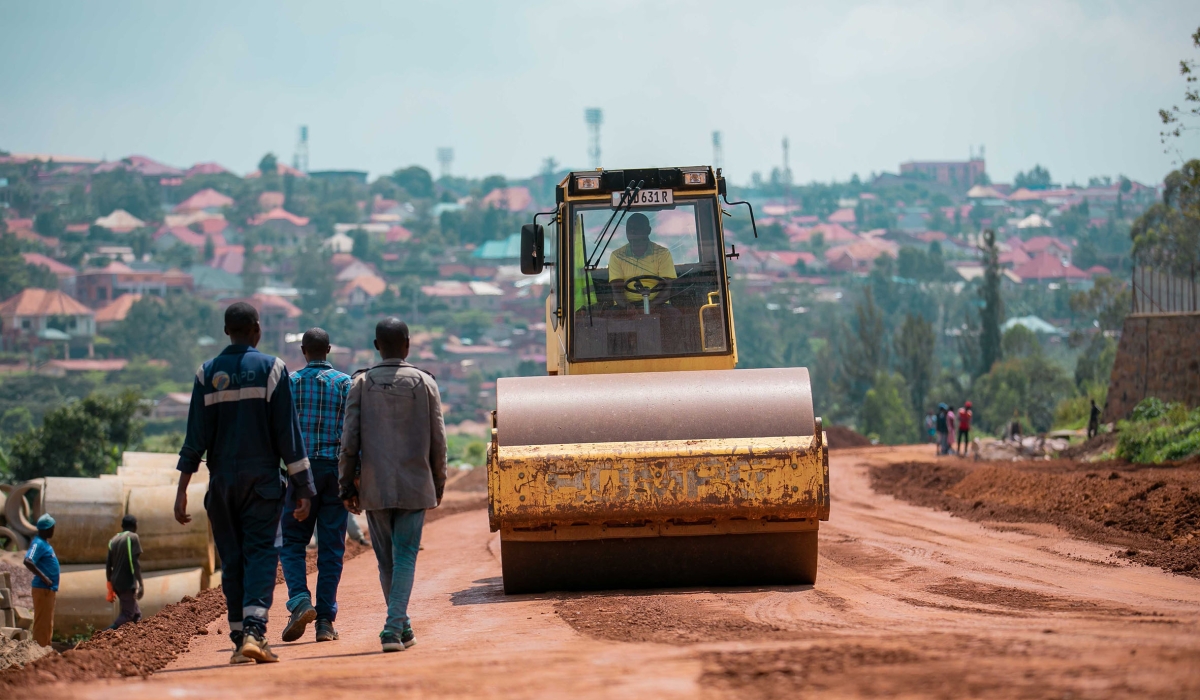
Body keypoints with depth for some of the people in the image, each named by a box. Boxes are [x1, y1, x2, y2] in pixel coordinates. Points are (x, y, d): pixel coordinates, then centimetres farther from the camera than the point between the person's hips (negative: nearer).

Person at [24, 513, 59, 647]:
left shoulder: (45, 543, 15)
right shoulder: (38, 544, -15)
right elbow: (28, 561, -29)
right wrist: (43, 577, -26)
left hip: (49, 589, 10)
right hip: (42, 589, -10)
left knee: (48, 624, 14)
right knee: (42, 622, -7)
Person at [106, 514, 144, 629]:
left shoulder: (113, 540, 13)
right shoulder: (133, 537, -6)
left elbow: (108, 565, 13)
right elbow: (135, 562, -16)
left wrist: (110, 587, 20)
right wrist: (141, 584, -16)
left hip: (116, 583, 7)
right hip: (127, 583, -7)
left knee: (136, 613, 15)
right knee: (127, 615, -6)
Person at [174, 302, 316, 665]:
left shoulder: (207, 373, 5)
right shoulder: (271, 368, -2)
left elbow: (196, 436, 1)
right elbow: (287, 432, -4)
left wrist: (182, 489, 1)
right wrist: (303, 486, -1)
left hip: (222, 482, 2)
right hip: (262, 479, -2)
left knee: (231, 559, 8)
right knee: (261, 553, -4)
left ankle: (239, 639, 8)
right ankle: (254, 631, -21)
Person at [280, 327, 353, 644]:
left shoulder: (291, 383, 1)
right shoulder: (346, 383, 3)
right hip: (336, 468, 1)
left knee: (292, 542, 8)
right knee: (331, 547, 5)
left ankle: (300, 601, -15)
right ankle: (325, 620, 3)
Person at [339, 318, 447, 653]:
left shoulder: (362, 383, 0)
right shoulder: (425, 383, 0)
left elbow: (349, 440, -3)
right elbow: (437, 441, 1)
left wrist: (347, 486, 4)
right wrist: (438, 485, 13)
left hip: (374, 487, 1)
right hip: (414, 487, -1)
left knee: (386, 560, 13)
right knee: (405, 557, -1)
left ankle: (402, 627, 23)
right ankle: (394, 627, -16)